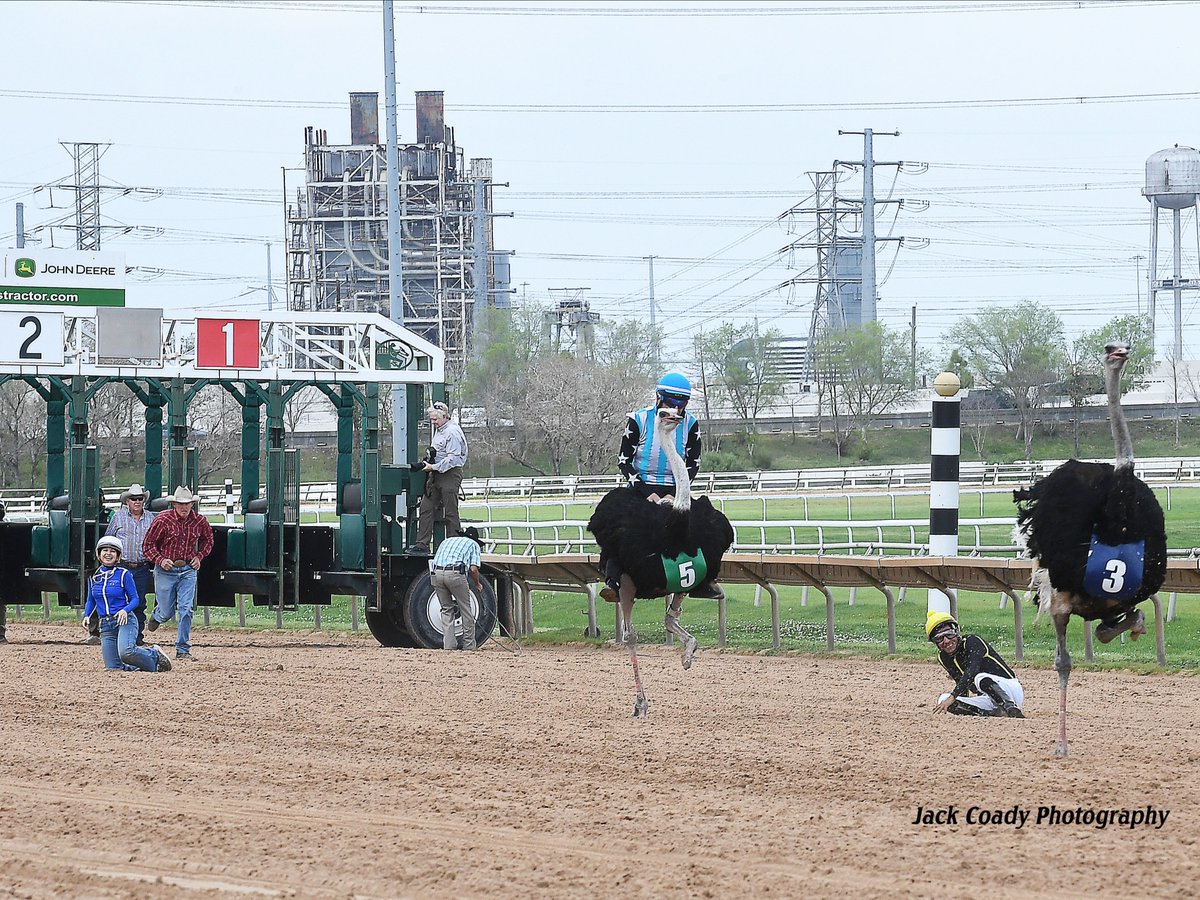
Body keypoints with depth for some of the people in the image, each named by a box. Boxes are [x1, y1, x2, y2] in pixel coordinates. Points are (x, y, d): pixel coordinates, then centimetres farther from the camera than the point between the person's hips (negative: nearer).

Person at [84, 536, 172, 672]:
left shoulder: (124, 574, -2)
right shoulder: (93, 576, 10)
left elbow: (135, 599, -2)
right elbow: (90, 601, 20)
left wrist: (125, 610, -22)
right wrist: (86, 615, 0)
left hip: (125, 621, -5)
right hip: (105, 624, 5)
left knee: (126, 652, -33)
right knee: (113, 667, -4)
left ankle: (154, 655, -4)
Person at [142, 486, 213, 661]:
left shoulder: (199, 521, -2)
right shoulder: (162, 520, -12)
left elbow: (207, 540, 19)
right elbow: (147, 545, -5)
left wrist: (199, 556, 4)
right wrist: (160, 560, -19)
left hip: (188, 570, 2)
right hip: (165, 570, -2)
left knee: (186, 610, -8)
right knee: (167, 612, 5)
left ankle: (183, 650, -1)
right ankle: (156, 616, 44)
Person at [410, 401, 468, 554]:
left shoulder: (452, 433, -14)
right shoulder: (438, 431, 17)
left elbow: (452, 458, -19)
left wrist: (434, 467, -20)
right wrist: (428, 462, 11)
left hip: (450, 474, -10)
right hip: (436, 475, 10)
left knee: (450, 513, -3)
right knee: (426, 508, 3)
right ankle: (422, 544, 4)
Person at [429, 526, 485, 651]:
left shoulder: (446, 541, 33)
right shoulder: (473, 544, 19)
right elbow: (473, 569, 5)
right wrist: (477, 584, 22)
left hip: (436, 573, 4)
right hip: (455, 574, -4)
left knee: (446, 610, 15)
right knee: (466, 611, 8)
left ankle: (448, 644, 7)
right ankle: (469, 644, 10)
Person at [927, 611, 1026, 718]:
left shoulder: (972, 641, -15)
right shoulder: (943, 658, 6)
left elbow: (972, 671, -30)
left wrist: (952, 697, -37)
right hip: (988, 700, 7)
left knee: (982, 679, -38)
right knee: (943, 700, -13)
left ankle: (1010, 708, -22)